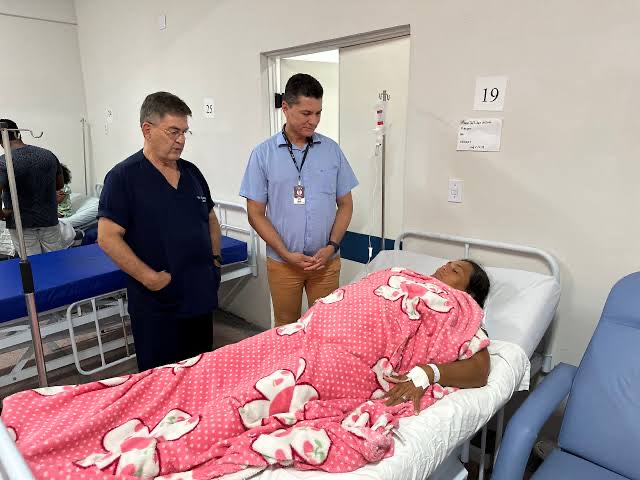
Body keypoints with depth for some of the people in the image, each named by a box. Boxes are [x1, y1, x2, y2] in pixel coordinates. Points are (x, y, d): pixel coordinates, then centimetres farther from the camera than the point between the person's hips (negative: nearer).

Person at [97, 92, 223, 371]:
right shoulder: (124, 176, -10)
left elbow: (211, 220, 19)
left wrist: (215, 259, 7)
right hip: (156, 305, -5)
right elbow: (107, 237, -14)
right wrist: (149, 277, -19)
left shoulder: (191, 172, 9)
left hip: (201, 296, 6)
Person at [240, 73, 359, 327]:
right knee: (286, 330, 15)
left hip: (327, 261, 1)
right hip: (282, 263, -1)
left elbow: (345, 204, 5)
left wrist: (331, 246, -8)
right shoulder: (263, 154, -4)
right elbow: (256, 213, -3)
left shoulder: (332, 150, 1)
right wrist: (286, 253, -12)